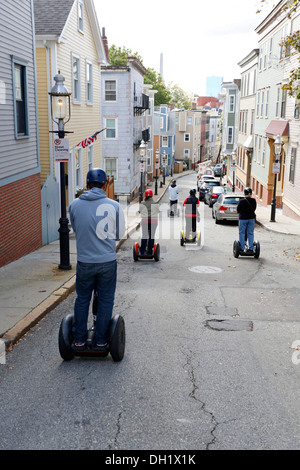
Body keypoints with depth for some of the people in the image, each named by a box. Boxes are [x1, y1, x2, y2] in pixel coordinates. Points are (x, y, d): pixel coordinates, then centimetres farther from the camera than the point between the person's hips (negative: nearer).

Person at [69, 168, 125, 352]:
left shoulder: (75, 205, -5)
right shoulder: (114, 205, -8)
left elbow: (75, 228, 8)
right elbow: (120, 233, 1)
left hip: (84, 262, 1)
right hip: (107, 261, -1)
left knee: (82, 300, 16)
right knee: (105, 301, 12)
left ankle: (79, 340, 22)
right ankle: (101, 342, 19)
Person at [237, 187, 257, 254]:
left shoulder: (242, 201, -14)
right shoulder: (253, 200, -4)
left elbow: (238, 210, -4)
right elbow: (254, 209, 7)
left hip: (243, 218, -3)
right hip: (251, 218, 3)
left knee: (242, 233, 7)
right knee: (250, 233, 10)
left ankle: (242, 249, 7)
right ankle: (251, 249, 9)